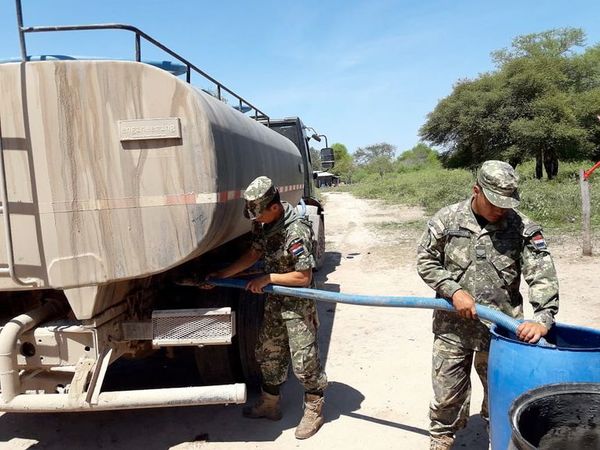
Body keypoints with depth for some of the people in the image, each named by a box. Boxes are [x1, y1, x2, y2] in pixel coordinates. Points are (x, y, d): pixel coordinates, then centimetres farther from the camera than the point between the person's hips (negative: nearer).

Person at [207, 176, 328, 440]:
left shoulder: (296, 232, -28)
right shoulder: (264, 224, -2)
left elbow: (303, 277, -25)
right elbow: (254, 254, 12)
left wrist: (267, 279, -18)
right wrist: (223, 274, 12)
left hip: (298, 304, -9)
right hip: (275, 301, 9)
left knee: (304, 360, 2)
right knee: (267, 354, 19)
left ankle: (314, 411, 23)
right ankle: (270, 404, 37)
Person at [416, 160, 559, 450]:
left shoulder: (523, 228, -7)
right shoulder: (447, 219, -7)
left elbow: (543, 275, -12)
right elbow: (425, 261, -1)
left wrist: (543, 318, -25)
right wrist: (454, 291, -13)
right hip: (452, 327, 0)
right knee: (446, 394, 12)